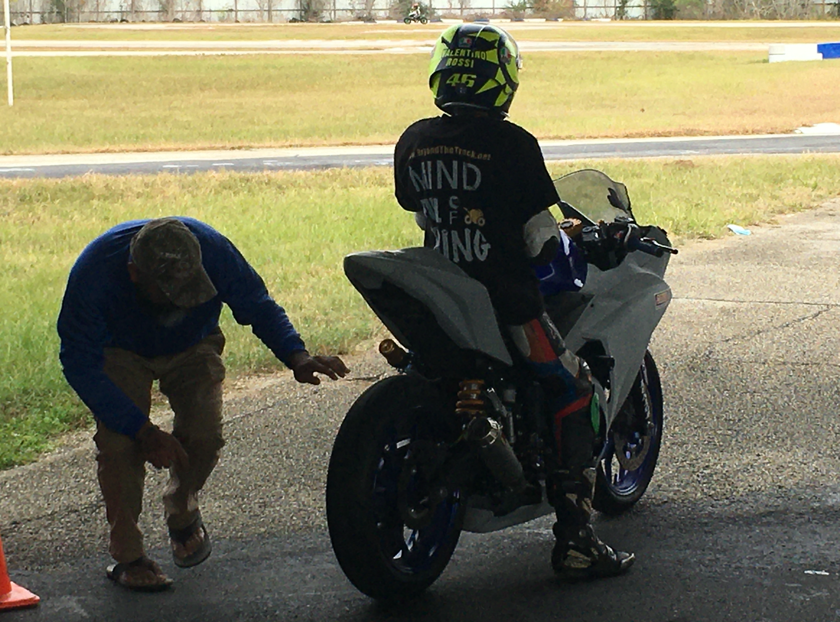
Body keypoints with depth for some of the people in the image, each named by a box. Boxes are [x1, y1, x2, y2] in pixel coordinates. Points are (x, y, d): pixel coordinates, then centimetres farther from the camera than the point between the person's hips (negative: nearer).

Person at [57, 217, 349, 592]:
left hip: (191, 348, 2)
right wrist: (144, 431, -36)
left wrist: (296, 357, -35)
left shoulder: (214, 251, -34)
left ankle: (182, 514, 15)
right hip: (120, 353, -1)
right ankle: (127, 555, -4)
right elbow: (79, 365, -29)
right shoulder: (94, 274, -38)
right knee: (118, 442, -22)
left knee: (204, 433, -18)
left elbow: (258, 305, -16)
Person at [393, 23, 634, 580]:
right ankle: (574, 540, -3)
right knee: (576, 394, 4)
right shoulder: (510, 144, -15)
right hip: (505, 303, -6)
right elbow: (541, 237, -12)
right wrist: (558, 245, 10)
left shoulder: (412, 141, 3)